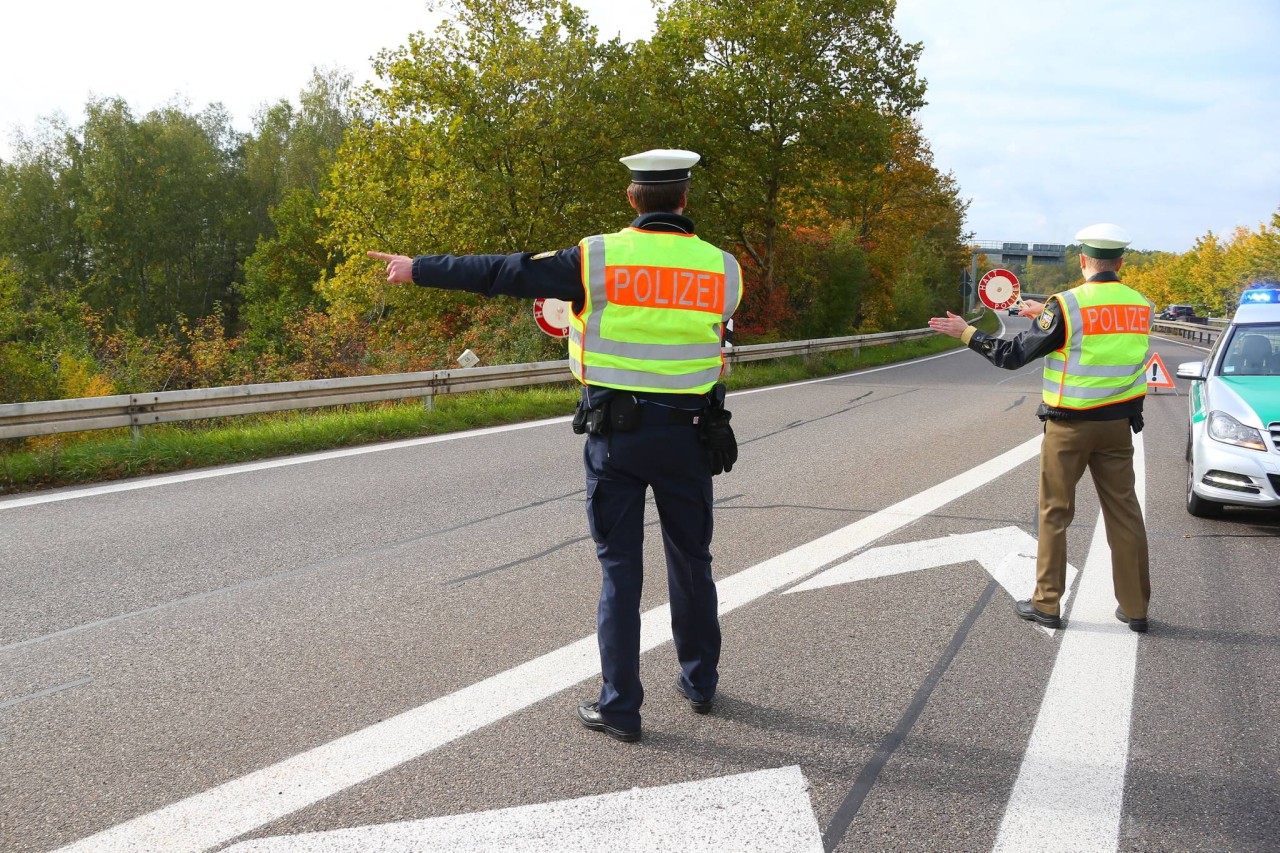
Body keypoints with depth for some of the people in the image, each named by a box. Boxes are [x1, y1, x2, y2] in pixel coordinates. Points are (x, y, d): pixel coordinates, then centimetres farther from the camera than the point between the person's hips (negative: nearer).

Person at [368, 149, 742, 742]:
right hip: (689, 435, 2)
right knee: (691, 562, 17)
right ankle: (700, 683, 32)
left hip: (615, 432, -2)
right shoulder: (722, 268, -1)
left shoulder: (598, 258, -8)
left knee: (620, 568, 6)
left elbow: (503, 273, -5)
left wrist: (419, 269, 6)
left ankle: (619, 706, 10)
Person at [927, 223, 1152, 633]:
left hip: (1070, 425, -4)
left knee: (1055, 514, 7)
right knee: (1124, 513, 10)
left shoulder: (1065, 306, -14)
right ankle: (1135, 607, 16)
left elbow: (1014, 355, -10)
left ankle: (1047, 603, 13)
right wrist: (1047, 313, 26)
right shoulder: (1140, 305, 2)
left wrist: (967, 333, 1)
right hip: (1118, 424, 4)